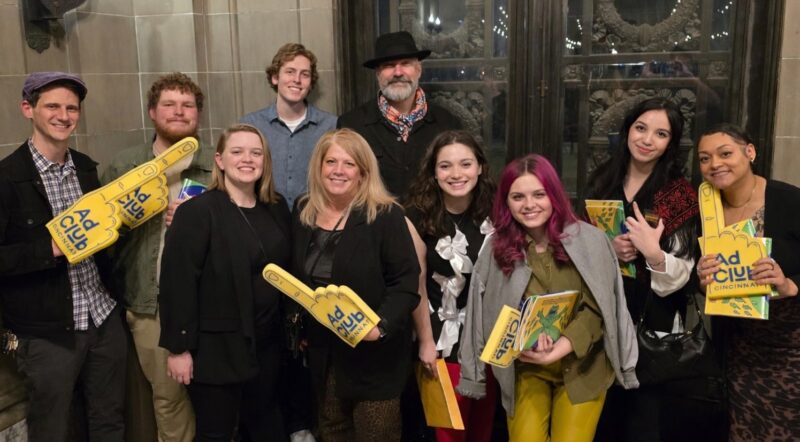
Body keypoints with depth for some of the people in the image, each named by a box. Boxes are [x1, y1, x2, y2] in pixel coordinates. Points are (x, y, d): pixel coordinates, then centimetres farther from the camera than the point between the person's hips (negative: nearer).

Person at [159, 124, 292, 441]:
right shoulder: (196, 212, -14)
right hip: (216, 347, -6)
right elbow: (177, 283, -17)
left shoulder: (277, 208, 5)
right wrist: (178, 347, -17)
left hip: (266, 343, 6)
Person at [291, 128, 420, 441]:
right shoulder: (303, 212, 4)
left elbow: (406, 281, -16)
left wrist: (382, 325, -28)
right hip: (323, 349, 6)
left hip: (373, 351, -5)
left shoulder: (385, 215, -14)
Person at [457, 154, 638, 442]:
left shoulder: (589, 240, -6)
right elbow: (496, 313, -1)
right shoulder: (495, 249, -2)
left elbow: (595, 310, -7)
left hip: (582, 366, 0)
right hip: (525, 368, 1)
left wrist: (561, 348, -21)